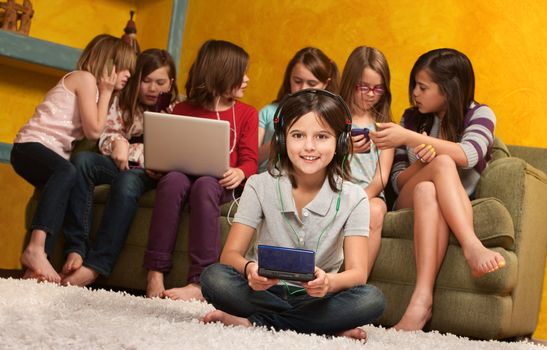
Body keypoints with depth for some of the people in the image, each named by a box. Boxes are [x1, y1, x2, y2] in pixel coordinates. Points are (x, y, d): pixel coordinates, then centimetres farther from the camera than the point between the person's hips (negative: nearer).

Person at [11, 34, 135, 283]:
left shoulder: (93, 86, 24)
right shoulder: (86, 78, -4)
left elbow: (92, 132, 11)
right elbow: (93, 131, -12)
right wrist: (106, 93, -3)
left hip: (54, 154, 10)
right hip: (32, 145, -10)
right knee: (67, 172, -36)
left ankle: (35, 266, -25)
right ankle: (36, 248, -48)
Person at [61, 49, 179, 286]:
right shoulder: (122, 104, 18)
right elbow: (106, 140, 11)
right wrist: (117, 143, -14)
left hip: (149, 174, -3)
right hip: (120, 166, 3)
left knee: (127, 181, -38)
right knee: (82, 160, -28)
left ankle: (95, 266, -43)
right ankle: (76, 250, -34)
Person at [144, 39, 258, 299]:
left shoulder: (246, 114, 13)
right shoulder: (183, 110, 17)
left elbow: (250, 160, 4)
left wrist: (239, 173, -20)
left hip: (221, 183, -1)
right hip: (185, 175, 1)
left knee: (204, 185, -37)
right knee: (172, 180, -35)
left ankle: (200, 283, -46)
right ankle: (155, 275, -39)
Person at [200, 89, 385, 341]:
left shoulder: (352, 198, -6)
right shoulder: (260, 186, -6)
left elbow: (358, 271, -15)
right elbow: (230, 254, -10)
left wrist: (330, 282, -40)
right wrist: (249, 269, -36)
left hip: (317, 298, 1)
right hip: (264, 290, 0)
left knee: (372, 299, -29)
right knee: (214, 277, -29)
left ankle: (254, 322, -25)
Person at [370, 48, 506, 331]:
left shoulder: (479, 114, 4)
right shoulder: (412, 117, 12)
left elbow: (469, 155, -19)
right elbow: (397, 181, 8)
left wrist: (409, 138, -25)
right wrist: (422, 161, -15)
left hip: (458, 212, -1)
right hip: (408, 205, 2)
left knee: (426, 191, -38)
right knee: (443, 163, -30)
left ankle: (421, 300, -55)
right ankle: (472, 247, -47)